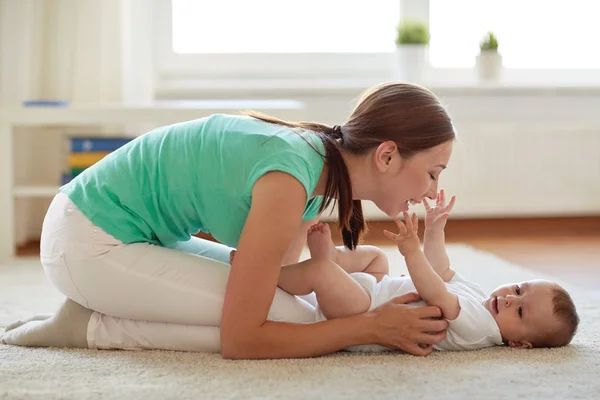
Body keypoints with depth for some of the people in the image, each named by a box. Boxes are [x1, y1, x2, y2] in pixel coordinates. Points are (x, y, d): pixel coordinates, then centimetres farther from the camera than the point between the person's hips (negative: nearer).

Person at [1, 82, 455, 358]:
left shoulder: (323, 157, 0)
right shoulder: (289, 176, -28)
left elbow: (278, 274, 5)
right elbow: (240, 338, -26)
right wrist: (371, 327, -21)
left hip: (131, 234, 9)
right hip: (86, 244, -9)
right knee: (291, 318, -13)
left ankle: (100, 310, 10)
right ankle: (91, 327, -6)